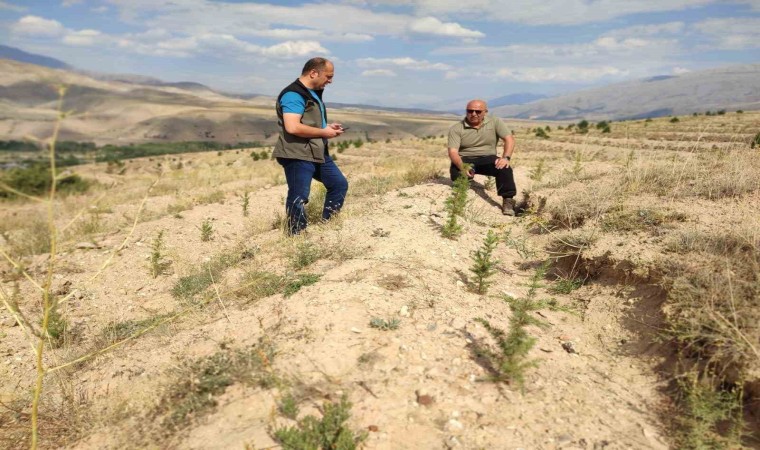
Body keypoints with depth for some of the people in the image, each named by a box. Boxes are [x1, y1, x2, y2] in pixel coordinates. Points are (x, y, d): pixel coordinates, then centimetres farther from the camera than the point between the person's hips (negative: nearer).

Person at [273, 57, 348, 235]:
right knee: (299, 198, -5)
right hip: (298, 156, -10)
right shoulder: (293, 95, -16)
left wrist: (328, 127, 9)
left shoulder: (313, 93, 16)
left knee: (339, 184, 15)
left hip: (318, 153, 10)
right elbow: (292, 127, -28)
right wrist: (323, 132, -18)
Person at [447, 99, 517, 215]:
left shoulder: (495, 122, 0)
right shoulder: (456, 128, -5)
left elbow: (509, 139, -7)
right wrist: (463, 167, -35)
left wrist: (506, 157, -28)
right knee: (455, 170, -34)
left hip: (487, 158, 1)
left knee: (504, 167, -29)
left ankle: (508, 200, -28)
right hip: (464, 159, -1)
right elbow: (453, 152, -15)